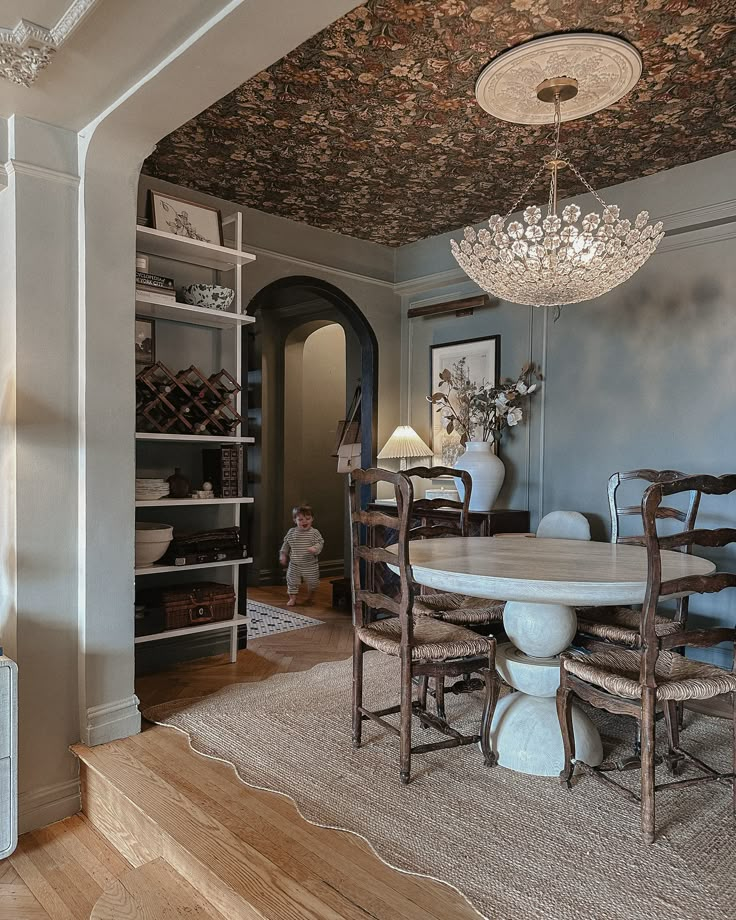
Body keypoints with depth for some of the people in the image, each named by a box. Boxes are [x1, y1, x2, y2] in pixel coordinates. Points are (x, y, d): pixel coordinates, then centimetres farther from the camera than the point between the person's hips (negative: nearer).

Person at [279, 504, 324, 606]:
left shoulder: (314, 533, -12)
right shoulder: (291, 532, -2)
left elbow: (320, 543, -18)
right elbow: (286, 544, 9)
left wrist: (315, 548, -37)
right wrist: (283, 554, 6)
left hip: (311, 566, -1)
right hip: (294, 565, 1)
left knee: (312, 583, 11)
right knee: (292, 582, 6)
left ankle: (309, 598, 35)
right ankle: (292, 598, 24)